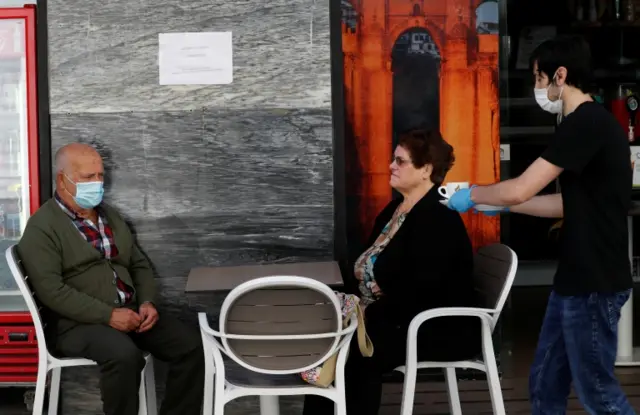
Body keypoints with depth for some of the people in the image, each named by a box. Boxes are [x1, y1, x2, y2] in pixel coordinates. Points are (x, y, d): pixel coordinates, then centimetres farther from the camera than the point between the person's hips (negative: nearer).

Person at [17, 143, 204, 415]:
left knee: (190, 345, -13)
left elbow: (139, 264, 20)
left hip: (130, 312, 7)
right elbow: (51, 290, -17)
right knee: (125, 355, -36)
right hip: (78, 322, -7)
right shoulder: (42, 227, -7)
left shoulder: (109, 215, 17)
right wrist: (108, 315, -22)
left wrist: (147, 302, -1)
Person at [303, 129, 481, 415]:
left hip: (442, 328, -9)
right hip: (399, 317, 9)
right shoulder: (396, 208, 13)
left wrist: (371, 314, -21)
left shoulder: (438, 219, -18)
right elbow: (369, 267, 15)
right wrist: (358, 307, -3)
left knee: (358, 352, -26)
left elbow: (417, 293, -26)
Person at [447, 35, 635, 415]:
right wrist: (499, 204, 18)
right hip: (578, 278, 10)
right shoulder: (592, 123, 14)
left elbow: (520, 190, -21)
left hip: (594, 283, -10)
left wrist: (473, 195, -2)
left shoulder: (586, 123, -19)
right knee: (545, 383, 14)